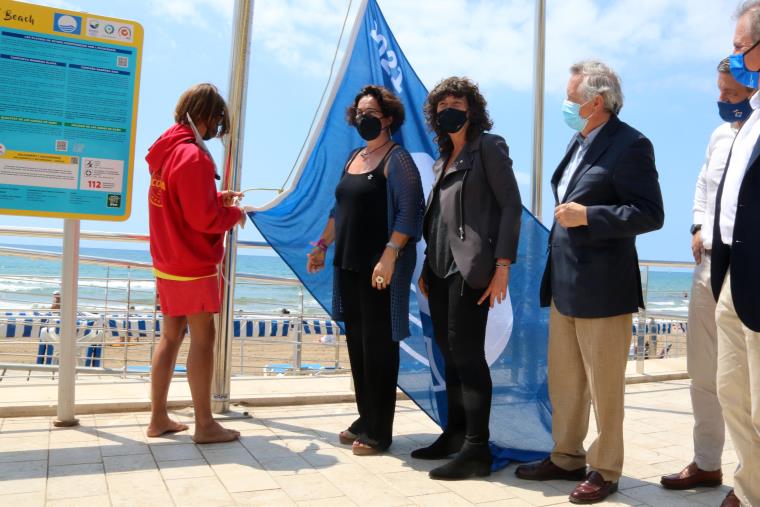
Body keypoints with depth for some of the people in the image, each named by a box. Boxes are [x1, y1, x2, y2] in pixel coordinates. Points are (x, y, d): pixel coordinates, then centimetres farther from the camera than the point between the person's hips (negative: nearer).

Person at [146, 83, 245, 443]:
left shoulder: (165, 148, 9)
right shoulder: (193, 156, -19)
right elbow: (203, 218, -21)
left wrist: (216, 198, 12)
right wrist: (235, 213, -4)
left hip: (167, 262, 9)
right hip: (194, 266, -9)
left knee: (171, 335, 14)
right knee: (203, 338, -1)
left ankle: (158, 418, 21)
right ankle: (204, 425, 8)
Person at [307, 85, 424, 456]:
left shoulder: (397, 159, -7)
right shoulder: (354, 157, 17)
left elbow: (409, 212, -16)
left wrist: (389, 256, -24)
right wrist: (323, 245, 21)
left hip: (380, 268, -8)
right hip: (349, 265, 8)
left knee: (378, 345, -2)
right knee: (356, 342, 11)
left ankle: (379, 432, 10)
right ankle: (365, 420, 24)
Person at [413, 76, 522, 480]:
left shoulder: (488, 147, -2)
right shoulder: (443, 159, 19)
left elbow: (511, 206, -9)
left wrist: (502, 265, -17)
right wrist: (427, 265, 15)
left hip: (470, 267, -8)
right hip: (440, 268, 8)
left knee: (467, 354, -7)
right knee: (449, 353, 12)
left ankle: (476, 450, 2)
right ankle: (455, 434, 25)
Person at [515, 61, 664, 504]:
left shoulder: (630, 145, -12)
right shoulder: (580, 142, 14)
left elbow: (650, 214, -16)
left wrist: (588, 215, -22)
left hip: (601, 288, -9)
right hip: (565, 284, 9)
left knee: (604, 386, 6)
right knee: (564, 381, 17)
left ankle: (605, 471, 22)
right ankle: (567, 458, 32)